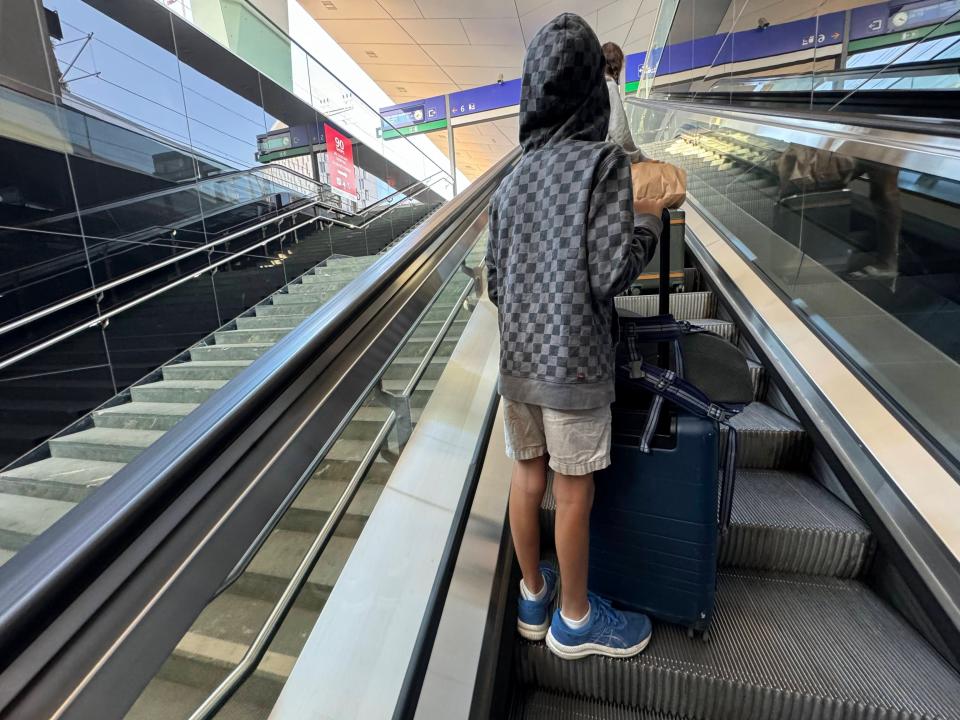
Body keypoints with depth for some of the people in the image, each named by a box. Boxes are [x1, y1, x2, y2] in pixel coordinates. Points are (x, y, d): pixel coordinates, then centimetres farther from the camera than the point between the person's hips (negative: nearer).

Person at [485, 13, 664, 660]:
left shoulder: (510, 183, 10)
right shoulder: (603, 161, -6)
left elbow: (495, 284, 9)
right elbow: (610, 275, -14)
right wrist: (649, 223, 3)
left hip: (518, 361, 6)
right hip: (574, 363, -5)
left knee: (528, 478, 16)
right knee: (574, 492, 9)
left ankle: (533, 595, 37)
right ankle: (575, 619, 31)